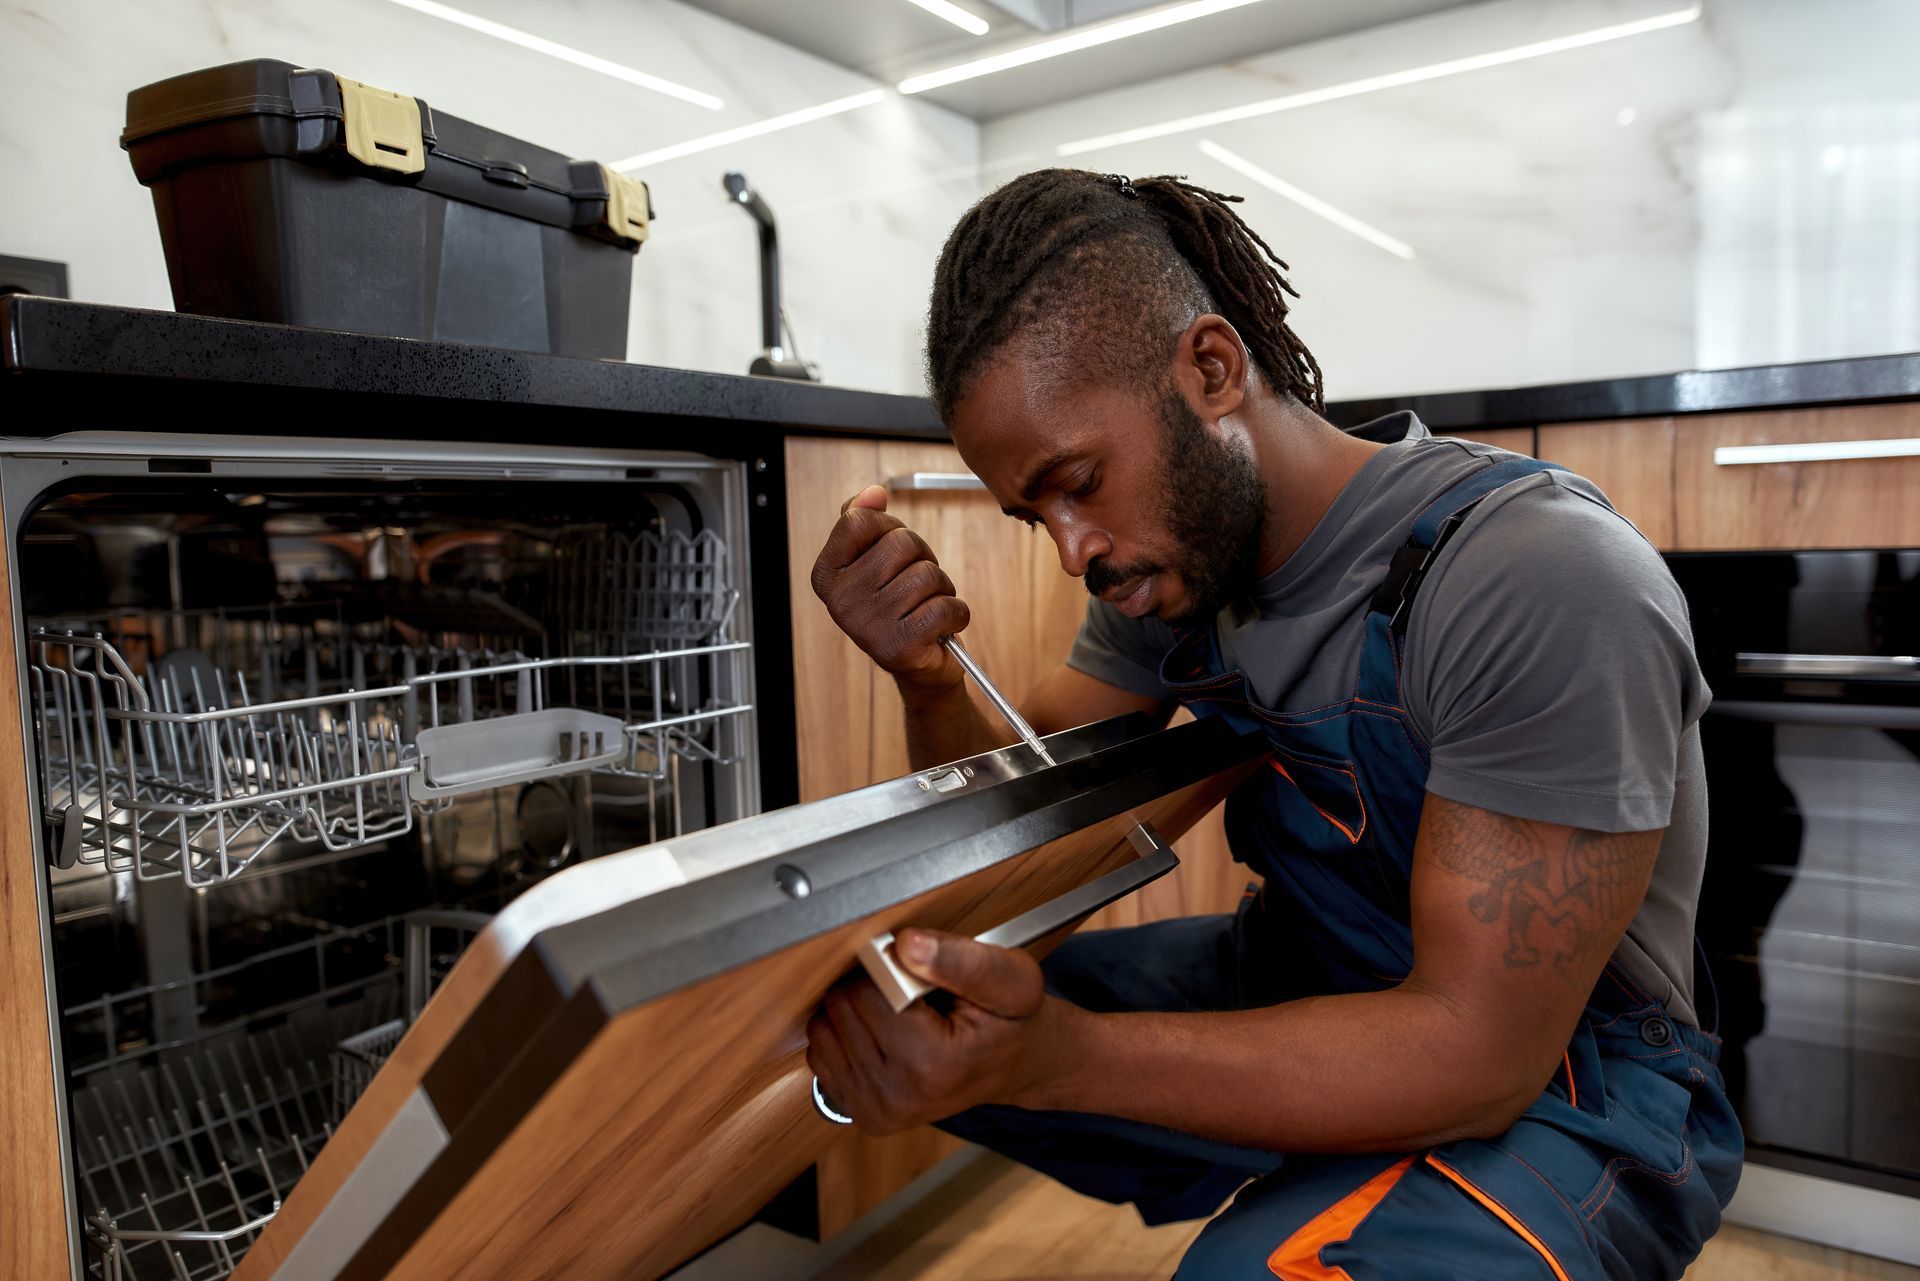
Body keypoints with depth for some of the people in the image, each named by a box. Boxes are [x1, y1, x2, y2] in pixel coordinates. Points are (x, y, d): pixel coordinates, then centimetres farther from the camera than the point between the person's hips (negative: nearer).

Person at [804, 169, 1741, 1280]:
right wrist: (927, 681, -19)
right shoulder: (1167, 551, -2)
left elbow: (1477, 1051, -27)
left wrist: (1057, 1056, -36)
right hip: (1297, 981, 7)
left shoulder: (1542, 582, -26)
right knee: (896, 1017, -2)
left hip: (1554, 1076, -7)